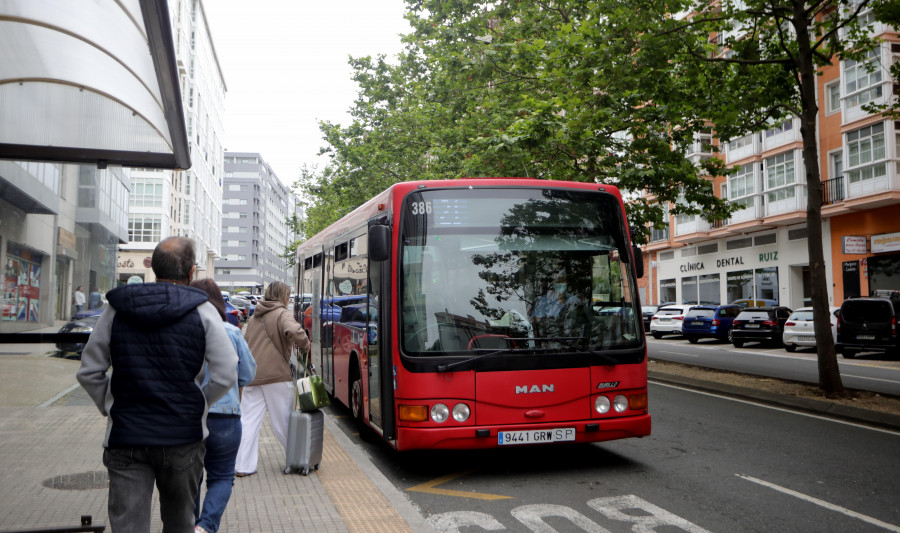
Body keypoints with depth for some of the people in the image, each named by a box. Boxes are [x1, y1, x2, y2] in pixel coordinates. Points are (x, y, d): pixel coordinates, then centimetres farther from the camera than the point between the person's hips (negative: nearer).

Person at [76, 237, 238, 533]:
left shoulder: (116, 309, 2)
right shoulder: (202, 311, -6)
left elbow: (89, 372, 5)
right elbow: (226, 375, -10)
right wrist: (195, 405, 6)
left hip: (125, 437, 1)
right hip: (183, 436, -1)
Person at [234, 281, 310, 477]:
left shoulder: (253, 318, 19)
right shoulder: (282, 314, -3)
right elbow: (294, 332, -23)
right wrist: (305, 346, -7)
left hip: (251, 377, 5)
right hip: (276, 376, -5)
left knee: (248, 422, 5)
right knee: (283, 422, 5)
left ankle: (243, 466, 4)